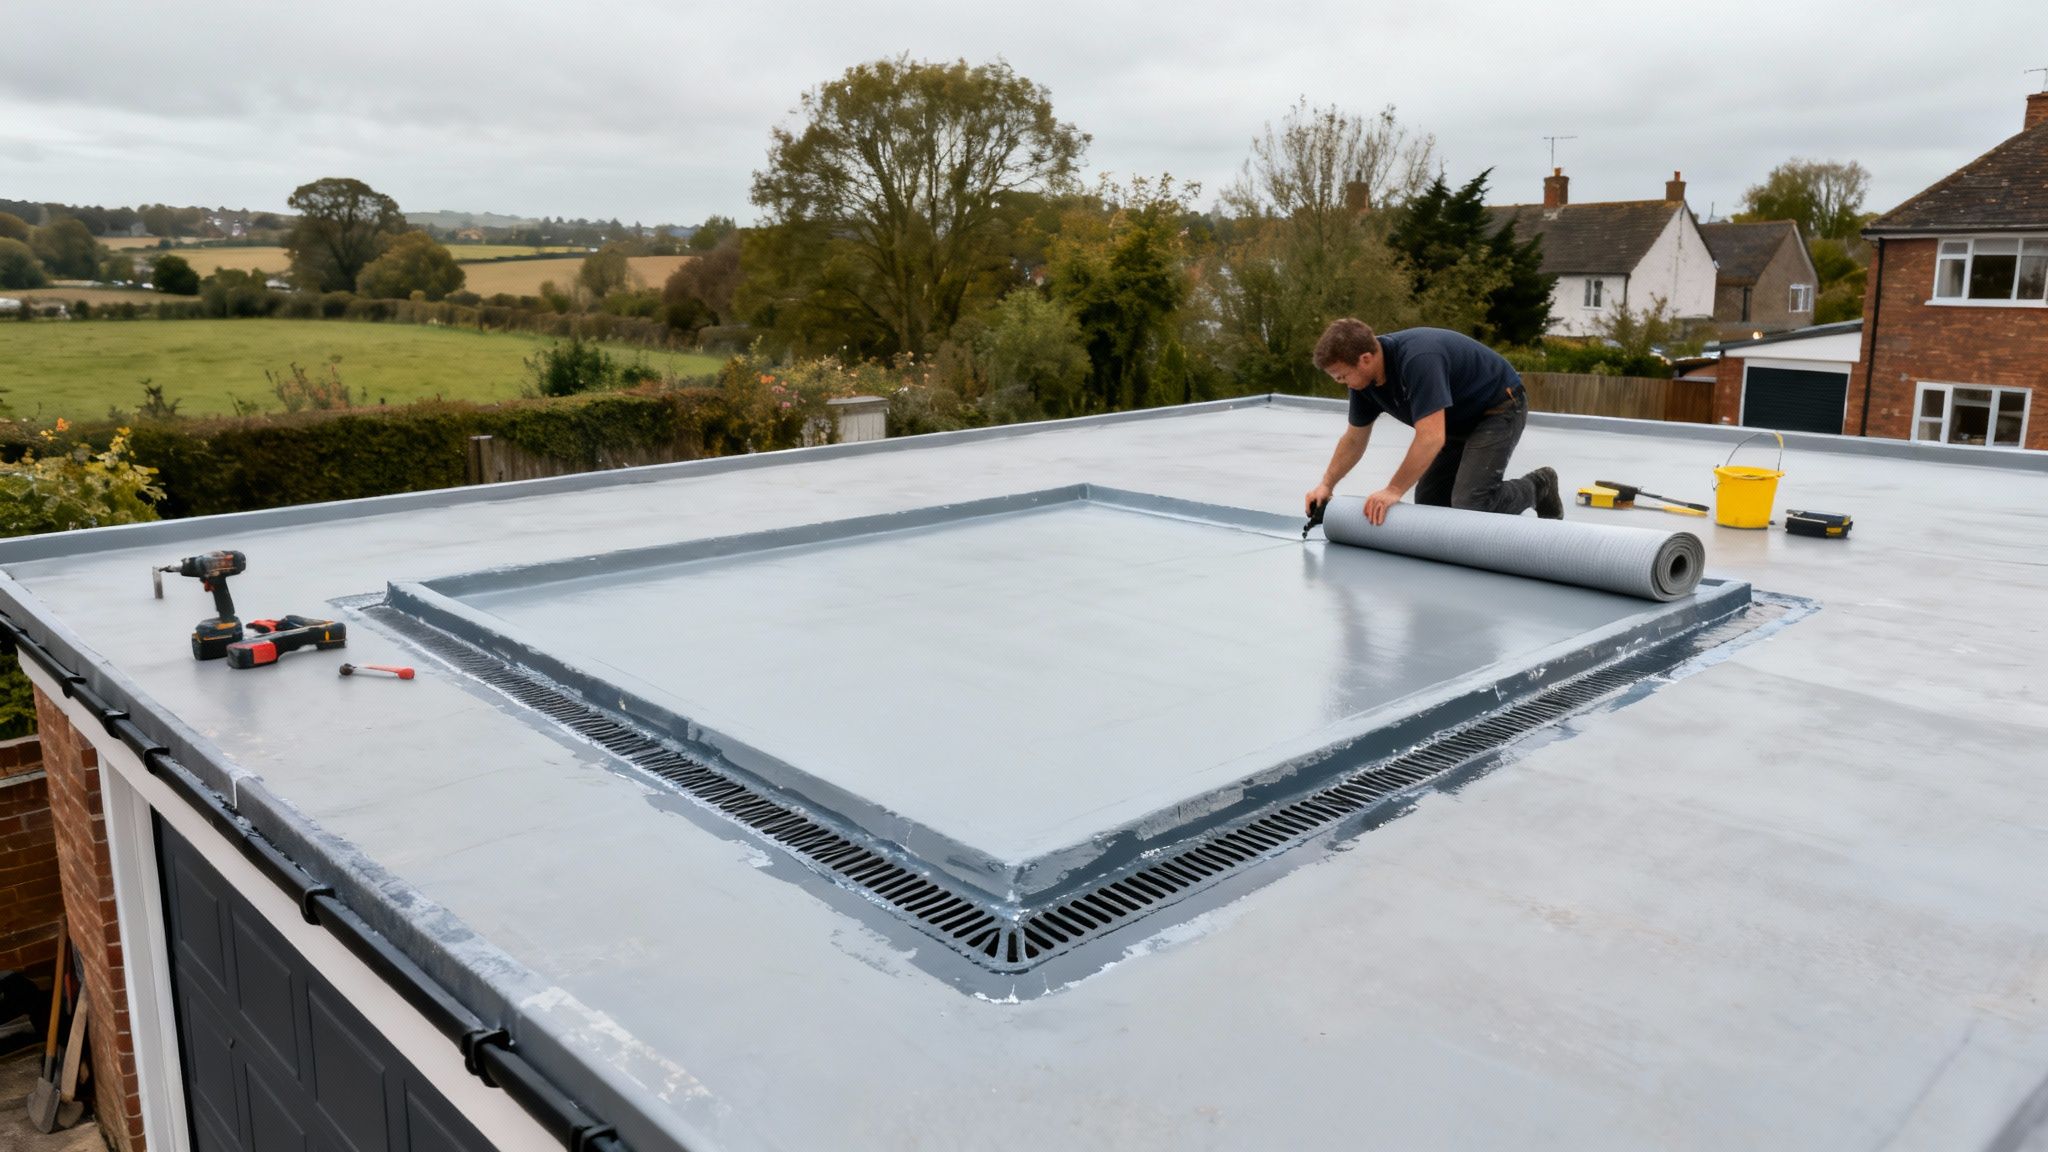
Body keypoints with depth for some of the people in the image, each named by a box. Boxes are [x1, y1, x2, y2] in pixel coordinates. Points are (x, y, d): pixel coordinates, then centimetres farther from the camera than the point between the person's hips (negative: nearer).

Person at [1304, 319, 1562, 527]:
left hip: (1499, 407, -8)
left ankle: (1536, 489, 7)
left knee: (1470, 503, -19)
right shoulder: (1366, 377, -9)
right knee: (1428, 501, 2)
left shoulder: (1418, 359, -36)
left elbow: (1431, 438, -39)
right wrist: (1326, 485, -1)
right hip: (1460, 419, 8)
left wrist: (1394, 490, -32)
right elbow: (1354, 438, 5)